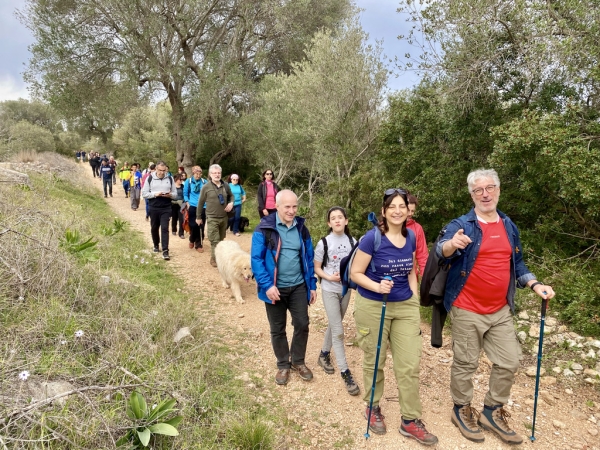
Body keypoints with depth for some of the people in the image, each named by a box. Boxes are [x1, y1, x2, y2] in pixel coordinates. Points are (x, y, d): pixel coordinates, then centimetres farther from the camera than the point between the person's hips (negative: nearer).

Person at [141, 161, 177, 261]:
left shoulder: (170, 179, 3)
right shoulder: (149, 178, -1)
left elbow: (175, 193, 7)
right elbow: (144, 193, -1)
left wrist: (170, 195, -15)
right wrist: (155, 194, -16)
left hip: (166, 208, -1)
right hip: (153, 208, 1)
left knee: (165, 228, -7)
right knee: (154, 228, 14)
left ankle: (165, 251, -9)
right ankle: (156, 245, 36)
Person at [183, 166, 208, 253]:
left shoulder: (204, 182, 2)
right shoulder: (188, 181, 1)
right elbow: (185, 193, 7)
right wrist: (187, 203, -2)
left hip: (202, 206, 1)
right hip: (192, 206, -1)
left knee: (201, 226, 2)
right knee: (193, 225, 1)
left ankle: (198, 244, 13)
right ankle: (192, 240, 29)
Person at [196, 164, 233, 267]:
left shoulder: (226, 185, 1)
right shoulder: (206, 187, -8)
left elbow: (231, 196, 19)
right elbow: (200, 203, 0)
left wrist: (231, 203, -3)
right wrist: (198, 217, 4)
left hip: (224, 217, 4)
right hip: (212, 218, -4)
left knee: (221, 239, 15)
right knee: (215, 241, -6)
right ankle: (214, 259, 5)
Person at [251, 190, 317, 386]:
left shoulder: (301, 228, 3)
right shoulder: (264, 229, -12)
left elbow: (309, 258, 9)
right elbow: (256, 259, -15)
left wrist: (312, 285, 7)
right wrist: (267, 285, -23)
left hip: (298, 287, 3)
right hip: (275, 288, -3)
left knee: (302, 325, 9)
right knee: (277, 329, 11)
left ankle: (298, 361, 32)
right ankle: (283, 365, 32)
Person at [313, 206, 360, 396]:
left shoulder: (352, 242, -3)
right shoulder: (324, 243, -11)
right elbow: (316, 268, -4)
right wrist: (330, 277, -21)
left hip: (346, 289, 4)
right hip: (330, 290, -4)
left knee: (334, 325, 19)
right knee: (338, 331, -4)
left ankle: (324, 355, 40)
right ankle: (345, 373, 4)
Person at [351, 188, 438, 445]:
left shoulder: (410, 238, 2)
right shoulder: (372, 238, -15)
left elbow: (410, 272, 12)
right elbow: (355, 273, -11)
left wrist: (415, 303, 9)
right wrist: (377, 287, -27)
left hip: (405, 307, 4)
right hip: (372, 308, -4)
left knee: (410, 365, 4)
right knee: (374, 362, 13)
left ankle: (410, 421, 21)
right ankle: (373, 408, 36)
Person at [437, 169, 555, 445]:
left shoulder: (509, 226, 8)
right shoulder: (461, 225, -10)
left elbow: (516, 264, 17)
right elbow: (442, 251, -27)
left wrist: (535, 284, 1)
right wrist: (452, 244, -50)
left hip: (501, 310, 6)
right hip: (468, 310, -5)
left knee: (509, 362, 12)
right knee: (465, 363, 6)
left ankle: (492, 412, 31)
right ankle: (462, 410, 28)